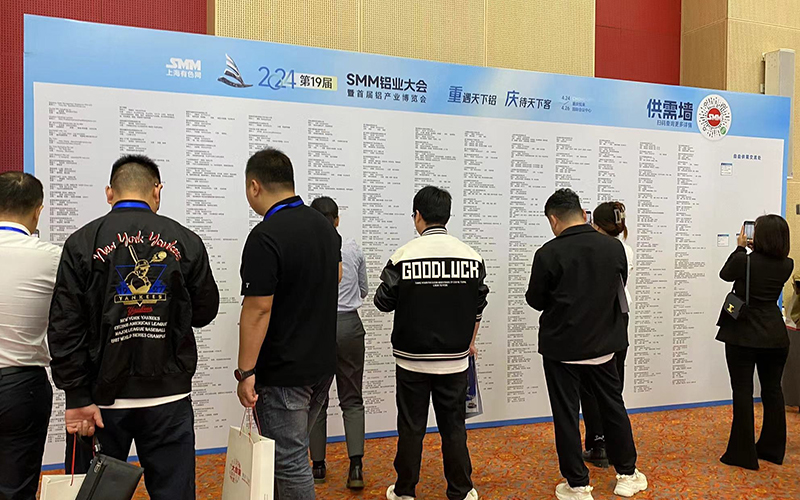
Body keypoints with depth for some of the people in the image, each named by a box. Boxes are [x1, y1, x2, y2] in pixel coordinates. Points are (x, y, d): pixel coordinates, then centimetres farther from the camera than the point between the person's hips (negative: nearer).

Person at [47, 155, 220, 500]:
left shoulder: (82, 243, -3)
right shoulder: (185, 241, -2)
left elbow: (65, 326, -8)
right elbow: (204, 312, 5)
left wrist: (77, 397, -5)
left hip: (103, 396, 0)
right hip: (169, 395, 0)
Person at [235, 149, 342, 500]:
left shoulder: (265, 237, -21)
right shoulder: (324, 225, 5)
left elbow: (258, 310, -22)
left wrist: (246, 372, -15)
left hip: (283, 372, -8)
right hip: (323, 364, 8)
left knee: (289, 461, 4)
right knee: (292, 448, 23)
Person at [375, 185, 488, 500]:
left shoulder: (404, 256, -12)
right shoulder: (471, 256, -2)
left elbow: (383, 302, -4)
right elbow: (478, 306, 7)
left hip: (413, 358, -2)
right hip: (455, 359, 2)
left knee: (411, 427, 11)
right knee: (453, 427, 13)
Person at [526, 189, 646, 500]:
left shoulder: (549, 253, -17)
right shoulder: (614, 247, -5)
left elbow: (536, 300, -6)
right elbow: (619, 287, 10)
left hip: (562, 347, -4)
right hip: (603, 344, 4)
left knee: (566, 416, 8)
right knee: (614, 408, 19)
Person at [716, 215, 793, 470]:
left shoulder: (744, 261, -17)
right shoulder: (786, 266, -3)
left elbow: (725, 274, 3)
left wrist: (740, 248, 10)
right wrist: (752, 251, 9)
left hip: (744, 336, -5)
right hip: (775, 336, 5)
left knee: (743, 392, 2)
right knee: (773, 390, 16)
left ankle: (743, 454, 7)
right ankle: (773, 449, 28)